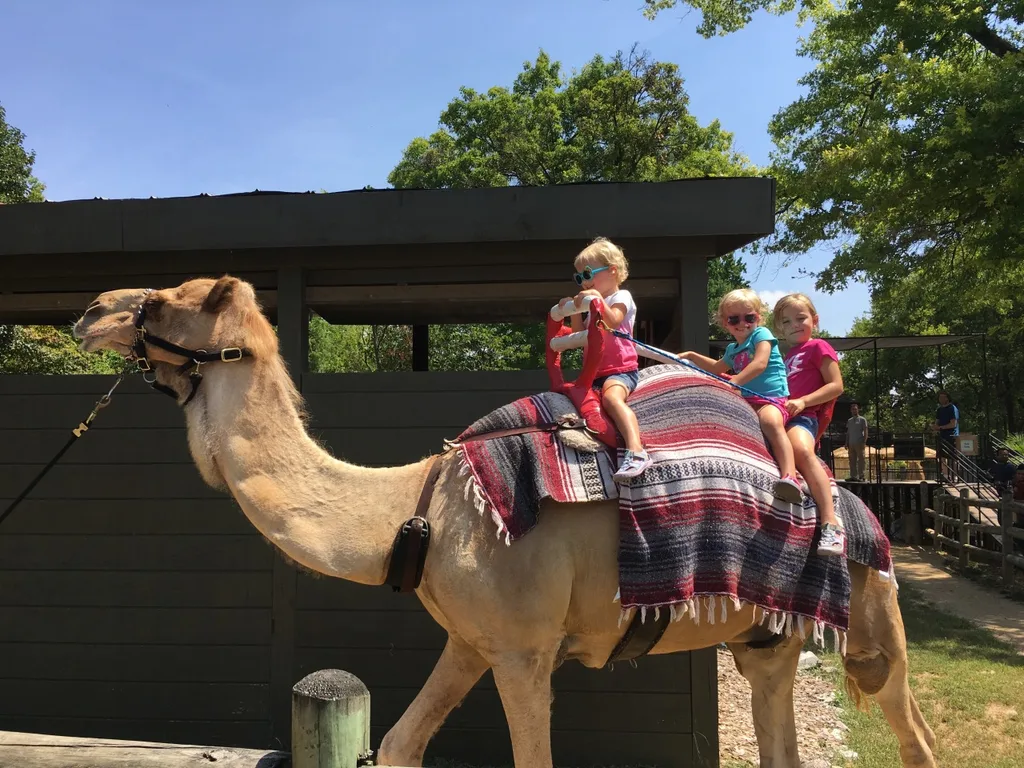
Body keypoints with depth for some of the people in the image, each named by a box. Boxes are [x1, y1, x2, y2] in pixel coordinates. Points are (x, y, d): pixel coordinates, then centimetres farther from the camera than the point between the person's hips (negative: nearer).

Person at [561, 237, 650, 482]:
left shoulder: (621, 297, 2)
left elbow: (612, 321, -19)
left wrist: (597, 299, -32)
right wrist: (575, 311, 12)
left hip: (620, 368, -10)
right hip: (596, 373, 10)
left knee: (611, 396, -37)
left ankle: (636, 452, -54)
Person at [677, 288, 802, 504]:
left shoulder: (761, 334, 3)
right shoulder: (733, 349, 25)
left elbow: (760, 364, -17)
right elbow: (717, 368, 47)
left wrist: (734, 381, -27)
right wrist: (692, 356, 42)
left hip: (771, 398, -9)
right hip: (746, 401, 9)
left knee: (771, 421, -40)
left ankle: (790, 476, -54)